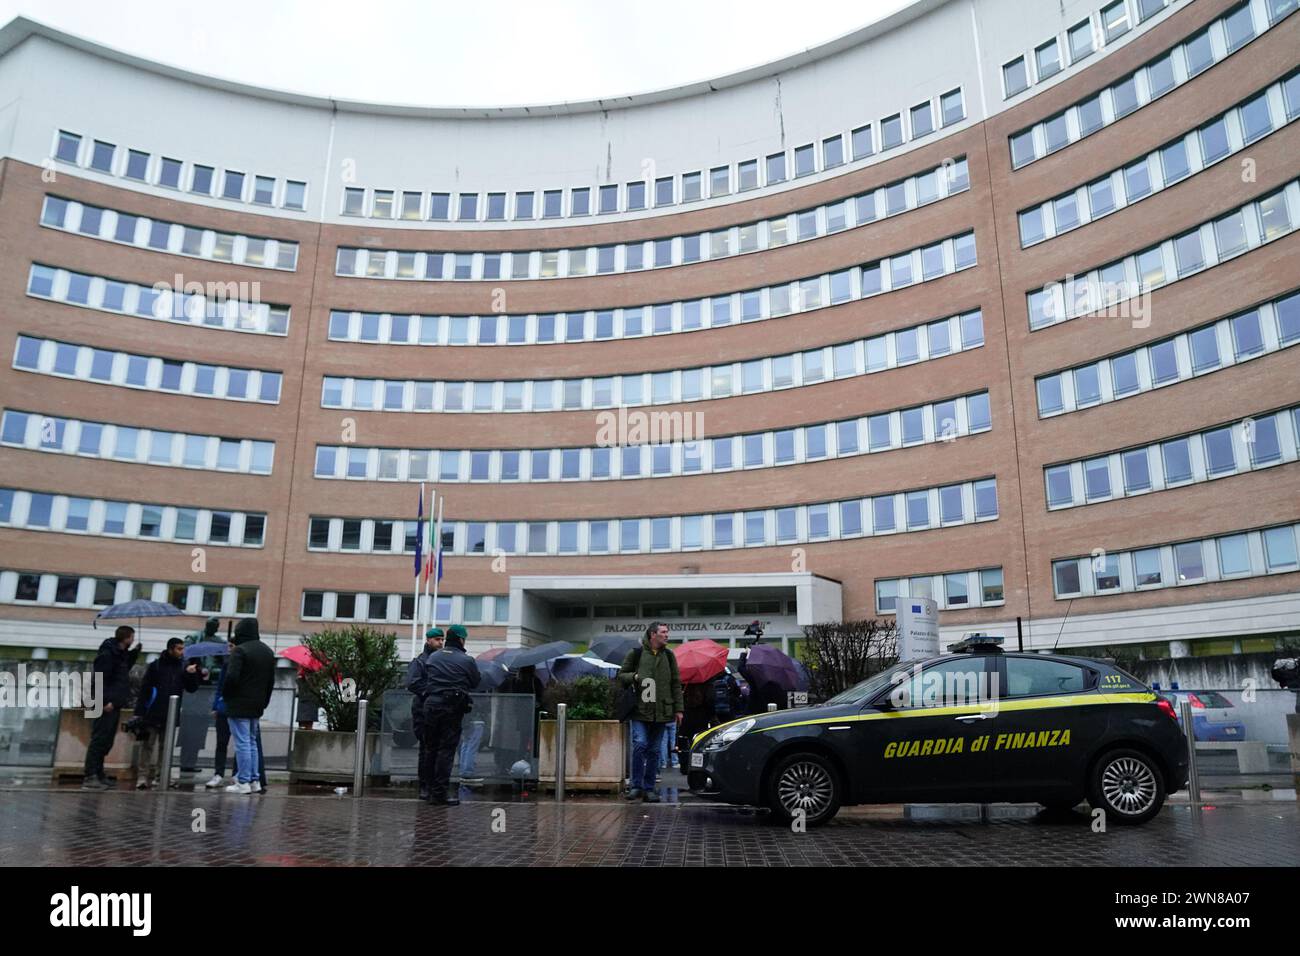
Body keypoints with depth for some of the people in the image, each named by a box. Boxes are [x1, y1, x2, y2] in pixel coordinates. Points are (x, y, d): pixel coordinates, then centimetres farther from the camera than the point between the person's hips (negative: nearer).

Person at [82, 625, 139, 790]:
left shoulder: (121, 653, 15)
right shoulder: (107, 654, -14)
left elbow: (125, 669, 28)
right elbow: (99, 679, -19)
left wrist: (134, 653, 16)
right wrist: (105, 701, -23)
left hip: (114, 704, 10)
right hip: (107, 705, -10)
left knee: (106, 742, 13)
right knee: (98, 740, -9)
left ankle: (98, 775, 19)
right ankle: (90, 777, -8)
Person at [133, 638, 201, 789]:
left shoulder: (183, 667, 6)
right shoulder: (156, 666, -4)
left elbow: (192, 689, 5)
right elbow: (144, 689, -5)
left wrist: (192, 674, -14)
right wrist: (139, 712, -11)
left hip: (171, 716, 4)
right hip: (153, 714, -3)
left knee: (164, 747, 8)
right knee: (147, 746, -1)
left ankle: (154, 776, 16)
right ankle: (143, 777, 2)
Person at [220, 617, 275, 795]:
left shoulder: (240, 650, -13)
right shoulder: (268, 651, 13)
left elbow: (232, 676, -20)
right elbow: (271, 680, 16)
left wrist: (225, 695, -3)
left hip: (239, 705, -8)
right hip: (257, 706, 8)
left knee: (242, 743, -4)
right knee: (252, 742, 16)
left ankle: (243, 782, -1)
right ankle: (255, 781, 17)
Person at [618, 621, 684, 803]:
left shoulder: (669, 655, 11)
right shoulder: (636, 653, 1)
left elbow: (676, 684, 14)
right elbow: (621, 675, 8)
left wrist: (679, 708, 8)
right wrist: (634, 676, -14)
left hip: (661, 712, 3)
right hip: (640, 710, -3)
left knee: (654, 750, 7)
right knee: (640, 744, -16)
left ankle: (649, 789, 15)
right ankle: (636, 786, -3)